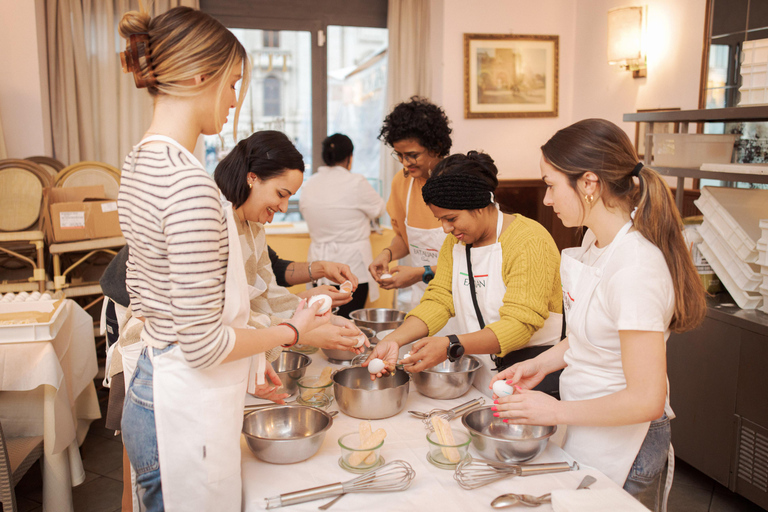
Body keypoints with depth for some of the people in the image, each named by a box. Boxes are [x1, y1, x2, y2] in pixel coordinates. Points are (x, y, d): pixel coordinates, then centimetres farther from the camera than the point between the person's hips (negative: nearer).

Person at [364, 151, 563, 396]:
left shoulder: (529, 242, -15)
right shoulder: (454, 242, 9)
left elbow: (521, 323, -22)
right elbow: (438, 301, 1)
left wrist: (451, 345, -32)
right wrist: (393, 340, -16)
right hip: (477, 376, 6)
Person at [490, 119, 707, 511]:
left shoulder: (635, 270, -29)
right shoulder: (597, 240, -2)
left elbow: (646, 401, -28)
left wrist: (557, 411, -18)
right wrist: (543, 363, 1)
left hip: (619, 444, -8)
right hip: (585, 426, 8)